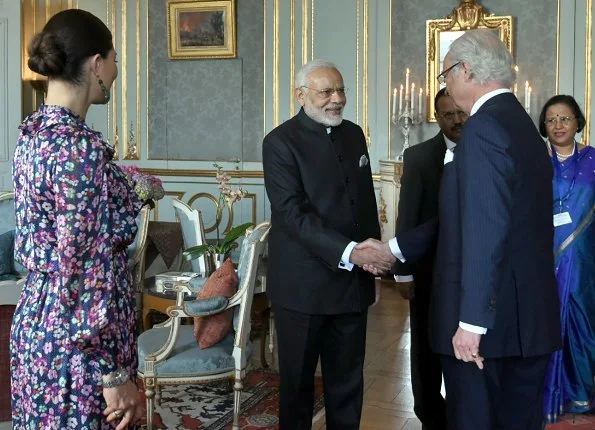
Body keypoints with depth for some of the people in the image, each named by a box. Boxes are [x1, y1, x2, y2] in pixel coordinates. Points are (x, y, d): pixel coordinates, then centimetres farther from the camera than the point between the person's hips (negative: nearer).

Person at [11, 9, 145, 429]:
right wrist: (113, 374, -19)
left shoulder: (33, 133, 6)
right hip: (78, 344, -9)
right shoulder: (80, 147, -22)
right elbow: (84, 271, -23)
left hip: (38, 323, 9)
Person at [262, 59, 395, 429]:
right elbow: (293, 213, -20)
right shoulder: (281, 142, -10)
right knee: (298, 380, 10)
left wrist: (374, 256, 11)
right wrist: (349, 252, -29)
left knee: (348, 381, 13)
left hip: (353, 282, 5)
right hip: (304, 284, -5)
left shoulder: (354, 134, 10)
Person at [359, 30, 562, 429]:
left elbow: (485, 230, -24)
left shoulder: (484, 127, -15)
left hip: (491, 317, -9)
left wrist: (472, 321, -22)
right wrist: (393, 247, 20)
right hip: (530, 314, 9)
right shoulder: (523, 125, 15)